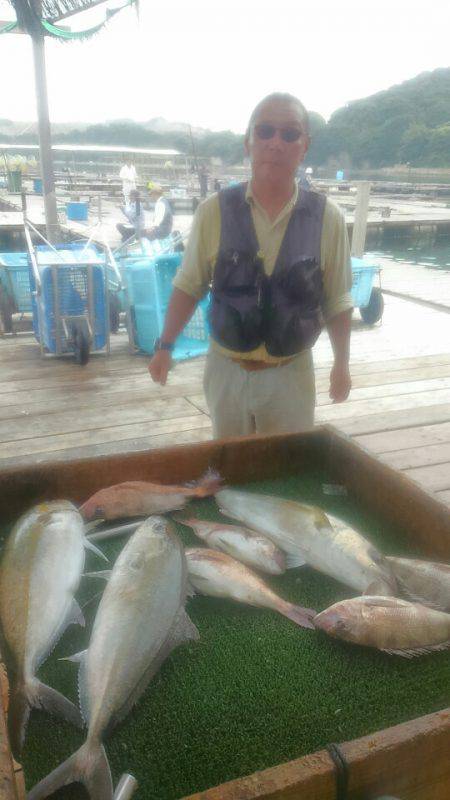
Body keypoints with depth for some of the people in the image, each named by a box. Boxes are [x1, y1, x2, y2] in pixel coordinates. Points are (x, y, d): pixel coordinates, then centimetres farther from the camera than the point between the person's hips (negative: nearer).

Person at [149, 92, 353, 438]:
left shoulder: (327, 218, -8)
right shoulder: (214, 211, -9)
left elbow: (337, 301, 1)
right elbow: (188, 286, 1)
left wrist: (342, 364, 5)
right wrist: (165, 346, 2)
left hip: (291, 374, 0)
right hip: (226, 370, 1)